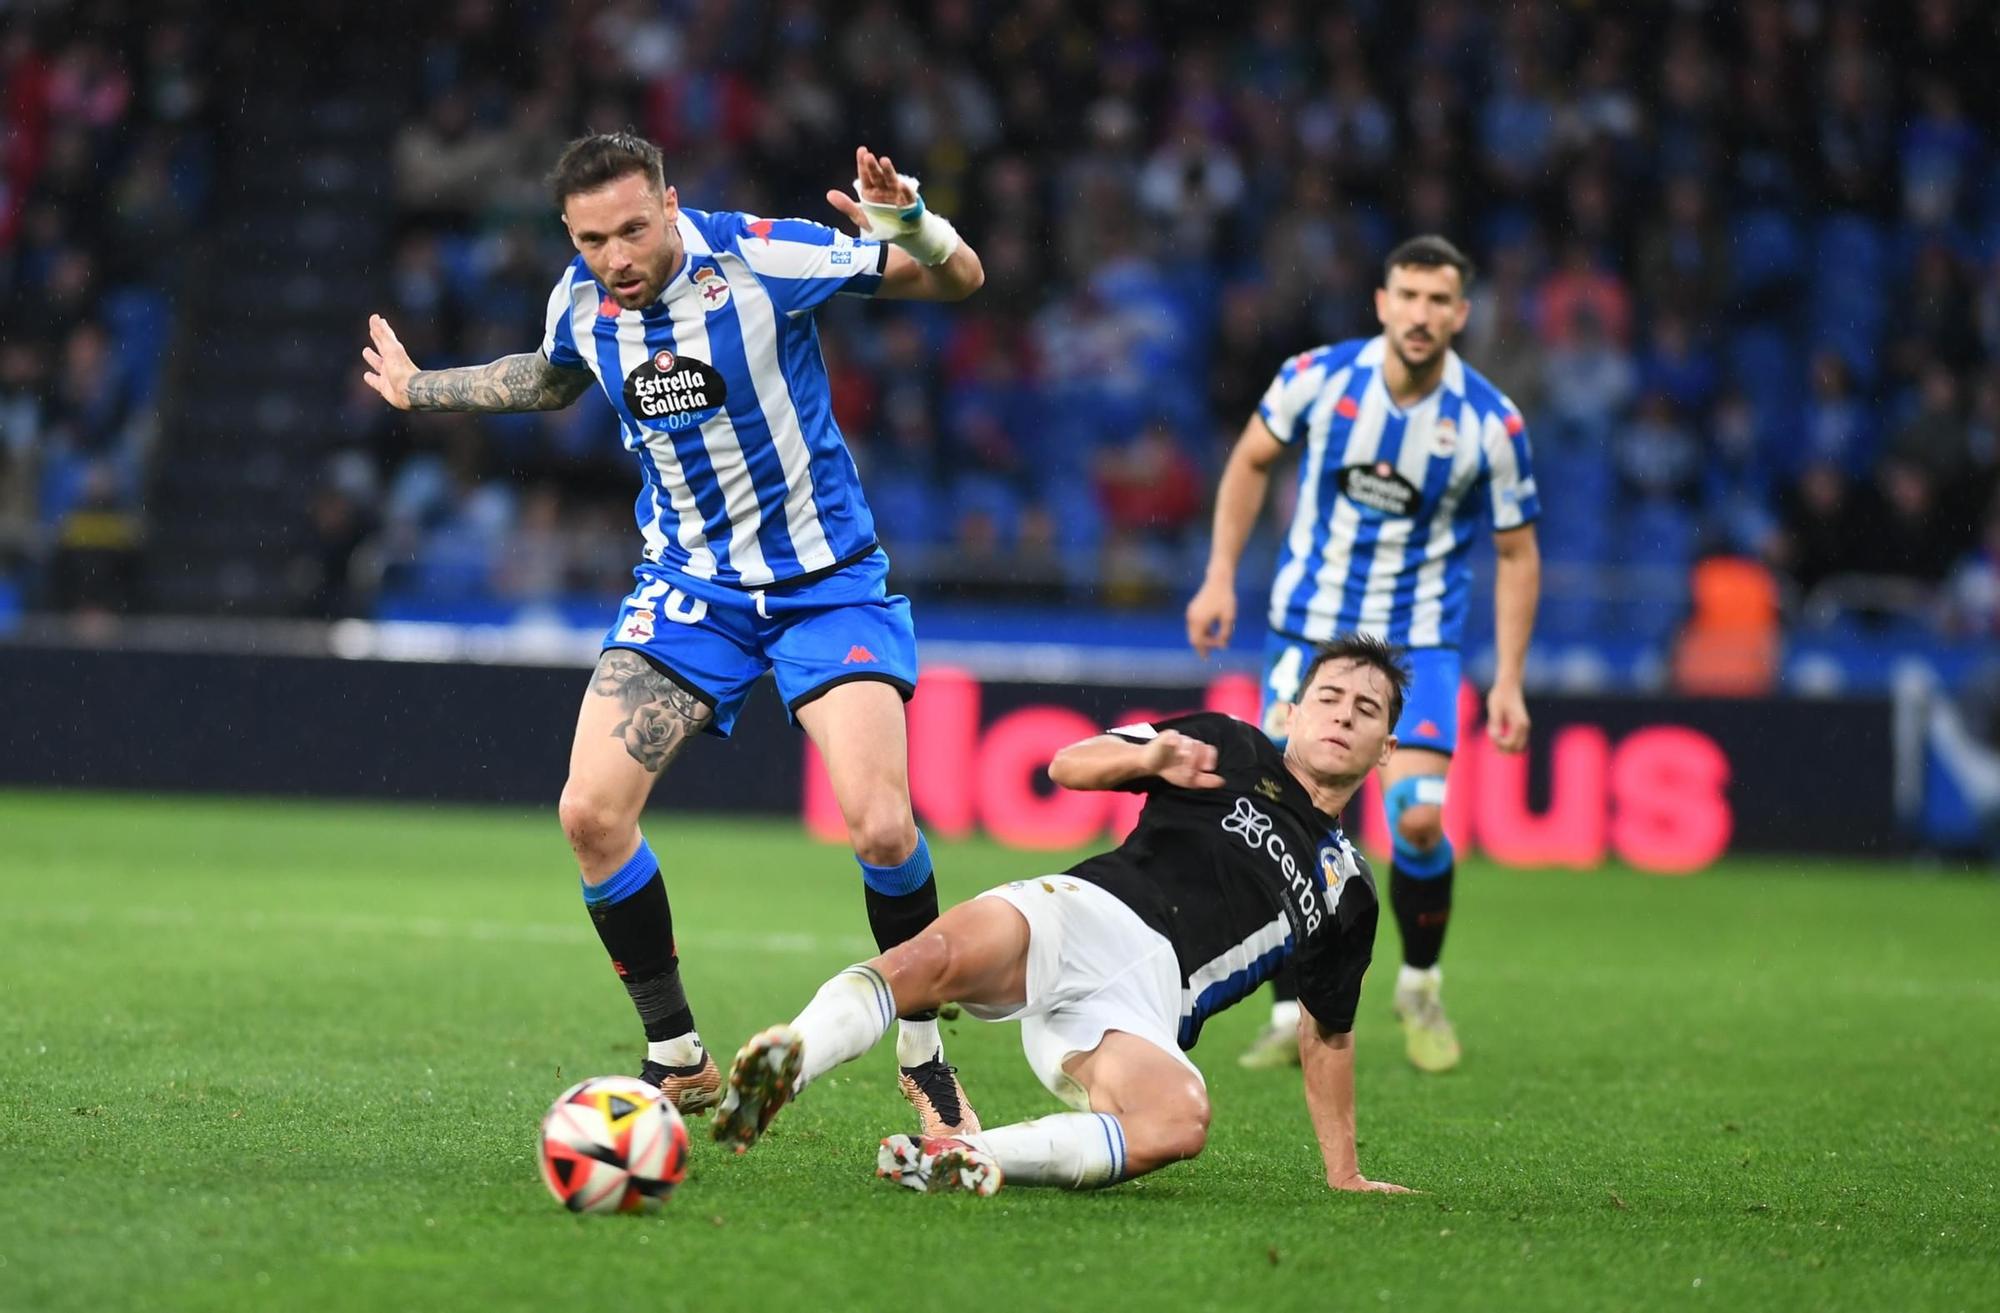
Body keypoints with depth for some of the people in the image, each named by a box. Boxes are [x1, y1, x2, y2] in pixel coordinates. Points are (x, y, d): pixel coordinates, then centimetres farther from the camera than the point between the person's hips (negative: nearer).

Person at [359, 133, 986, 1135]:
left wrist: (910, 223, -33)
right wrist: (420, 390, 28)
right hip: (689, 583, 4)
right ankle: (677, 1060, 7)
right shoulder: (579, 304, -5)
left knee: (881, 826, -20)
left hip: (825, 582, -4)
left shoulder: (761, 258, -19)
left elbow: (959, 280, -12)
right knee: (589, 814, -12)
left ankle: (924, 1057, 4)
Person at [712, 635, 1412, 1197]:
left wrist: (1345, 1173, 30)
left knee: (1181, 1121, -35)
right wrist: (1151, 758, -9)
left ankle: (982, 1158, -38)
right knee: (942, 954, -37)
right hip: (1081, 913, -1)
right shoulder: (1231, 747, 21)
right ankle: (785, 1062, -51)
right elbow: (1069, 765, 12)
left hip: (1143, 999, 2)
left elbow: (1327, 1031, 34)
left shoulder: (1347, 887, 28)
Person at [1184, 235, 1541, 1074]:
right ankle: (1294, 1015, 9)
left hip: (1417, 639, -1)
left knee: (1418, 819, -15)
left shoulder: (1491, 424, -12)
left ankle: (1420, 986, 11)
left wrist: (1508, 681, -6)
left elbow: (1516, 552, -1)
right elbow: (1251, 461, 7)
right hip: (1307, 626, 1)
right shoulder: (1318, 377, -10)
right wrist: (1220, 578, 0)